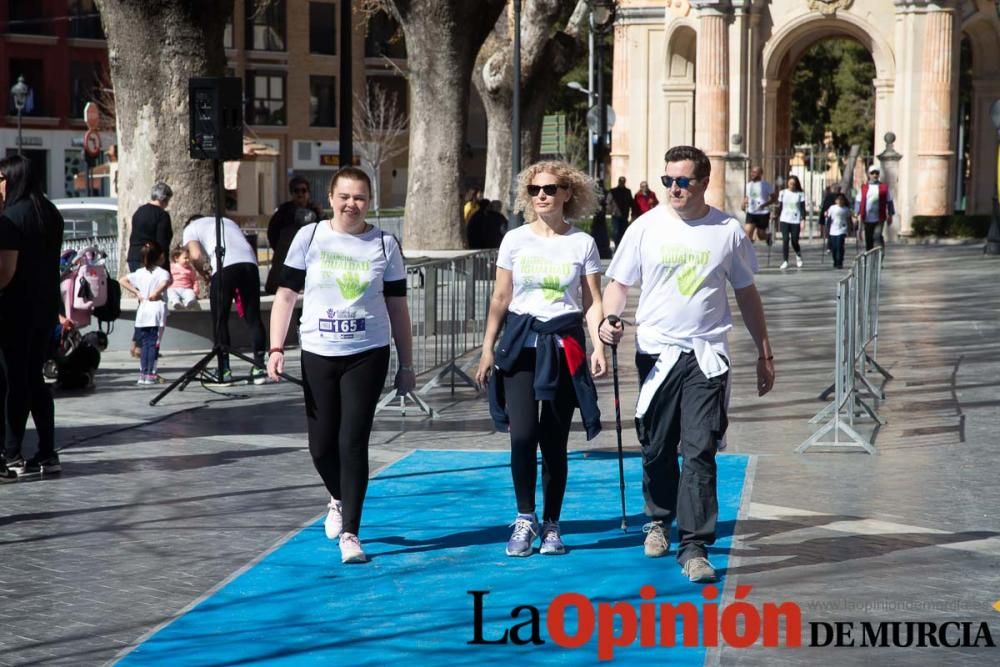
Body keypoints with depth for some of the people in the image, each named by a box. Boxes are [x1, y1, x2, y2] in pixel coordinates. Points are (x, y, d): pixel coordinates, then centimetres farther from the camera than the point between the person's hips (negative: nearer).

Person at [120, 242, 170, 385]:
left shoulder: (139, 273, 9)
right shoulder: (162, 272, -6)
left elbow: (122, 280, 8)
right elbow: (165, 283, -27)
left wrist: (136, 293, 6)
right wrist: (155, 294, -13)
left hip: (142, 310, 4)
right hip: (156, 310, -4)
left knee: (145, 343, 11)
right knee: (153, 343, -1)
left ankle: (143, 373, 8)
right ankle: (150, 374, -3)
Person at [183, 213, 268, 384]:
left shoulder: (191, 228, 21)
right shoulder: (227, 221, 36)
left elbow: (196, 256, 3)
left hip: (224, 267, -4)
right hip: (249, 263, 4)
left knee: (220, 320, 8)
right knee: (253, 318, 12)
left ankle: (224, 371, 7)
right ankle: (259, 367, 10)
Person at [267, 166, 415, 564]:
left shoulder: (384, 245, 2)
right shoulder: (309, 238, 1)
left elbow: (397, 307, 7)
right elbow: (286, 295, 2)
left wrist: (406, 365, 7)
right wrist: (276, 348, -7)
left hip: (367, 356, -1)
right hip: (318, 354, 1)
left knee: (353, 442, -8)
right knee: (321, 445, 7)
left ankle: (349, 532, 0)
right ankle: (339, 500, 39)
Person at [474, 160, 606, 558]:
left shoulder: (583, 243, 2)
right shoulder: (515, 240, 5)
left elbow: (593, 303, 1)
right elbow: (501, 298, 9)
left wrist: (599, 347, -12)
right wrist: (487, 348, 5)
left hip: (563, 345, 0)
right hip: (521, 342, 0)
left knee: (554, 442, 3)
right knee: (522, 435, -12)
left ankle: (551, 525, 15)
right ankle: (525, 518, 5)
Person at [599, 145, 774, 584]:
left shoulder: (728, 231, 3)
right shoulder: (647, 228, 1)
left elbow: (746, 293, 13)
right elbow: (619, 282, 7)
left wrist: (764, 353, 15)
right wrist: (610, 319, -15)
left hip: (707, 356, -1)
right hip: (657, 353, 1)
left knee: (700, 451, -10)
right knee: (657, 449, 10)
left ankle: (694, 547, -9)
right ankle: (659, 520, 36)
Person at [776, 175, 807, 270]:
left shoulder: (800, 194, 1)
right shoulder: (783, 193, 5)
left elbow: (803, 208, 1)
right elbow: (780, 206, 11)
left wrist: (803, 220, -8)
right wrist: (777, 217, 8)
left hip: (796, 220, -1)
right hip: (785, 220, 1)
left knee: (794, 241, 0)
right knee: (785, 240, -8)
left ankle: (798, 255, 31)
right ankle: (785, 261, -2)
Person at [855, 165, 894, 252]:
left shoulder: (884, 187, 6)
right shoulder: (864, 187, 9)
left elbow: (889, 202, 10)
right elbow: (858, 201, 10)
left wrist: (890, 215, 7)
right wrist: (858, 214, 1)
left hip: (879, 219, -2)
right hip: (867, 218, 2)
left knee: (878, 236, -20)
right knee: (868, 239, 6)